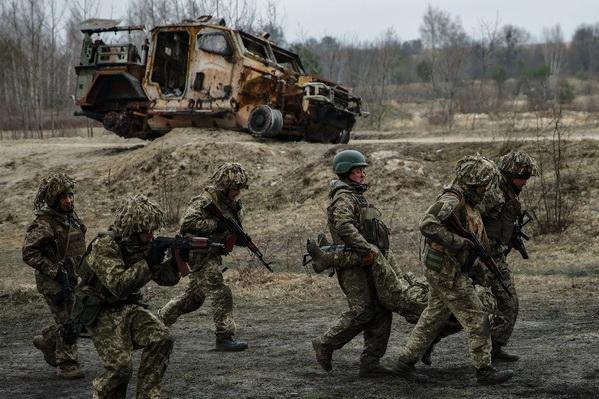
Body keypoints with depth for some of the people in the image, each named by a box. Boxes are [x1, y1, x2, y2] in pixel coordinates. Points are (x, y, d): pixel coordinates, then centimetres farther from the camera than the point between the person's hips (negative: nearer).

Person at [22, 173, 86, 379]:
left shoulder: (72, 218, 7)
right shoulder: (43, 224, -18)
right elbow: (29, 253, -23)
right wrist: (56, 272, -25)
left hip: (73, 279, 8)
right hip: (54, 283, -8)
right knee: (68, 321, -6)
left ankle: (46, 341, 34)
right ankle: (67, 365, 9)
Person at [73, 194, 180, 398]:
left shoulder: (144, 243, 1)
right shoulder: (104, 245, -21)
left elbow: (165, 278, 3)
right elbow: (119, 285, -31)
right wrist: (148, 263, -31)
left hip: (130, 307, 6)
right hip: (102, 312, -6)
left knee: (161, 338, -18)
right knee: (120, 367, -20)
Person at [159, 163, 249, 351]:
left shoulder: (234, 205, 8)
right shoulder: (205, 201, -18)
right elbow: (187, 223, -28)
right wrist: (216, 224, -30)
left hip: (213, 255, 9)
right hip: (198, 254, -9)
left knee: (194, 296, 20)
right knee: (221, 294, -15)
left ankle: (162, 318, 38)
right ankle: (225, 337, -11)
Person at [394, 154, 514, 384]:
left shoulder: (467, 203, 13)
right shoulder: (451, 199, -19)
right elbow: (427, 225, -33)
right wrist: (458, 242, -29)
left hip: (442, 271, 10)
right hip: (447, 273, -10)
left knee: (432, 320, 16)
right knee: (477, 320, -3)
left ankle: (405, 362, 22)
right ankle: (484, 371, 4)